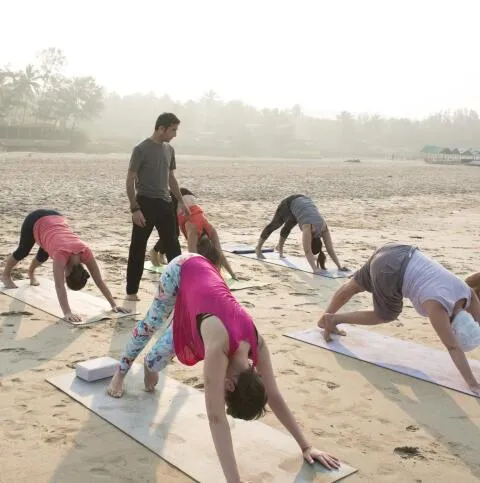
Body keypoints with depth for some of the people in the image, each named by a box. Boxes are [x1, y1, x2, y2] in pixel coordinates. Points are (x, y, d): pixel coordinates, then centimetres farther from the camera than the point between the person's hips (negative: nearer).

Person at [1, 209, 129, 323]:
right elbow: (59, 286, -47)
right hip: (35, 221, -4)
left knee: (43, 255, 23)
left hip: (55, 218, 4)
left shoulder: (86, 252, -27)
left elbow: (99, 281, -24)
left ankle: (31, 273, 55)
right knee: (23, 251, 21)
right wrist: (67, 313, -55)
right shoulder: (61, 254, -39)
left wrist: (114, 305, -26)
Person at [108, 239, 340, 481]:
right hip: (181, 270, -4)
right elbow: (216, 417, -41)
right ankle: (120, 372, 43)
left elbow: (274, 396, -13)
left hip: (204, 271, 4)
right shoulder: (219, 346, -40)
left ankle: (149, 365, 48)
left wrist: (306, 445, -12)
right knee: (153, 321, 17)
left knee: (173, 338, 16)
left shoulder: (257, 343, -24)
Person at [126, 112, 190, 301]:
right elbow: (130, 181, -12)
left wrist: (181, 202, 16)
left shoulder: (169, 150, 8)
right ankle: (131, 291, 12)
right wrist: (134, 208, -18)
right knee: (138, 248, 2)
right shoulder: (141, 149, -11)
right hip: (145, 203, -6)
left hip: (164, 203, 6)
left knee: (173, 246, 8)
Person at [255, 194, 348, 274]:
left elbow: (330, 249, -21)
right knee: (274, 225, 17)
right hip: (290, 203, -4)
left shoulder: (324, 227, -25)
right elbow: (307, 251, -43)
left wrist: (339, 266, -25)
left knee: (288, 227, 27)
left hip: (304, 201, 4)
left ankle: (280, 247, 53)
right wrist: (315, 269, -50)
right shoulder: (308, 227, -37)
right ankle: (258, 248, 38)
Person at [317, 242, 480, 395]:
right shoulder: (437, 307, -20)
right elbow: (453, 348, -21)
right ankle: (332, 319, 21)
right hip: (390, 271, -8)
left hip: (397, 254, 8)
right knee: (385, 316, 10)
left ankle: (326, 320, 47)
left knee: (353, 285, 24)